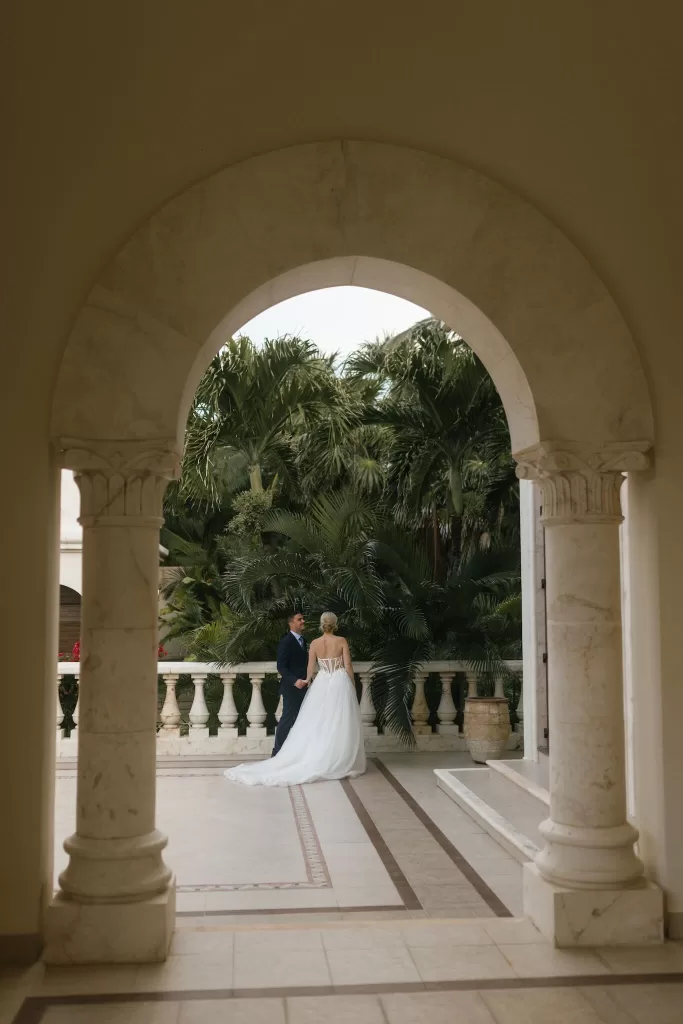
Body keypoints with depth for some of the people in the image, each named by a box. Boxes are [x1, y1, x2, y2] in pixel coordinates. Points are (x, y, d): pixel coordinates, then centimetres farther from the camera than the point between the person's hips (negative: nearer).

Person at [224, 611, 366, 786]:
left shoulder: (314, 643, 1)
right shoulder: (341, 641, -7)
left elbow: (310, 668, 3)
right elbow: (348, 666, -7)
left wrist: (306, 680, 21)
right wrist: (353, 686, 2)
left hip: (321, 684, 3)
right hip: (341, 683, -3)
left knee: (319, 724, 7)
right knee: (339, 725, 1)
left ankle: (315, 761, 9)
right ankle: (339, 764, 4)